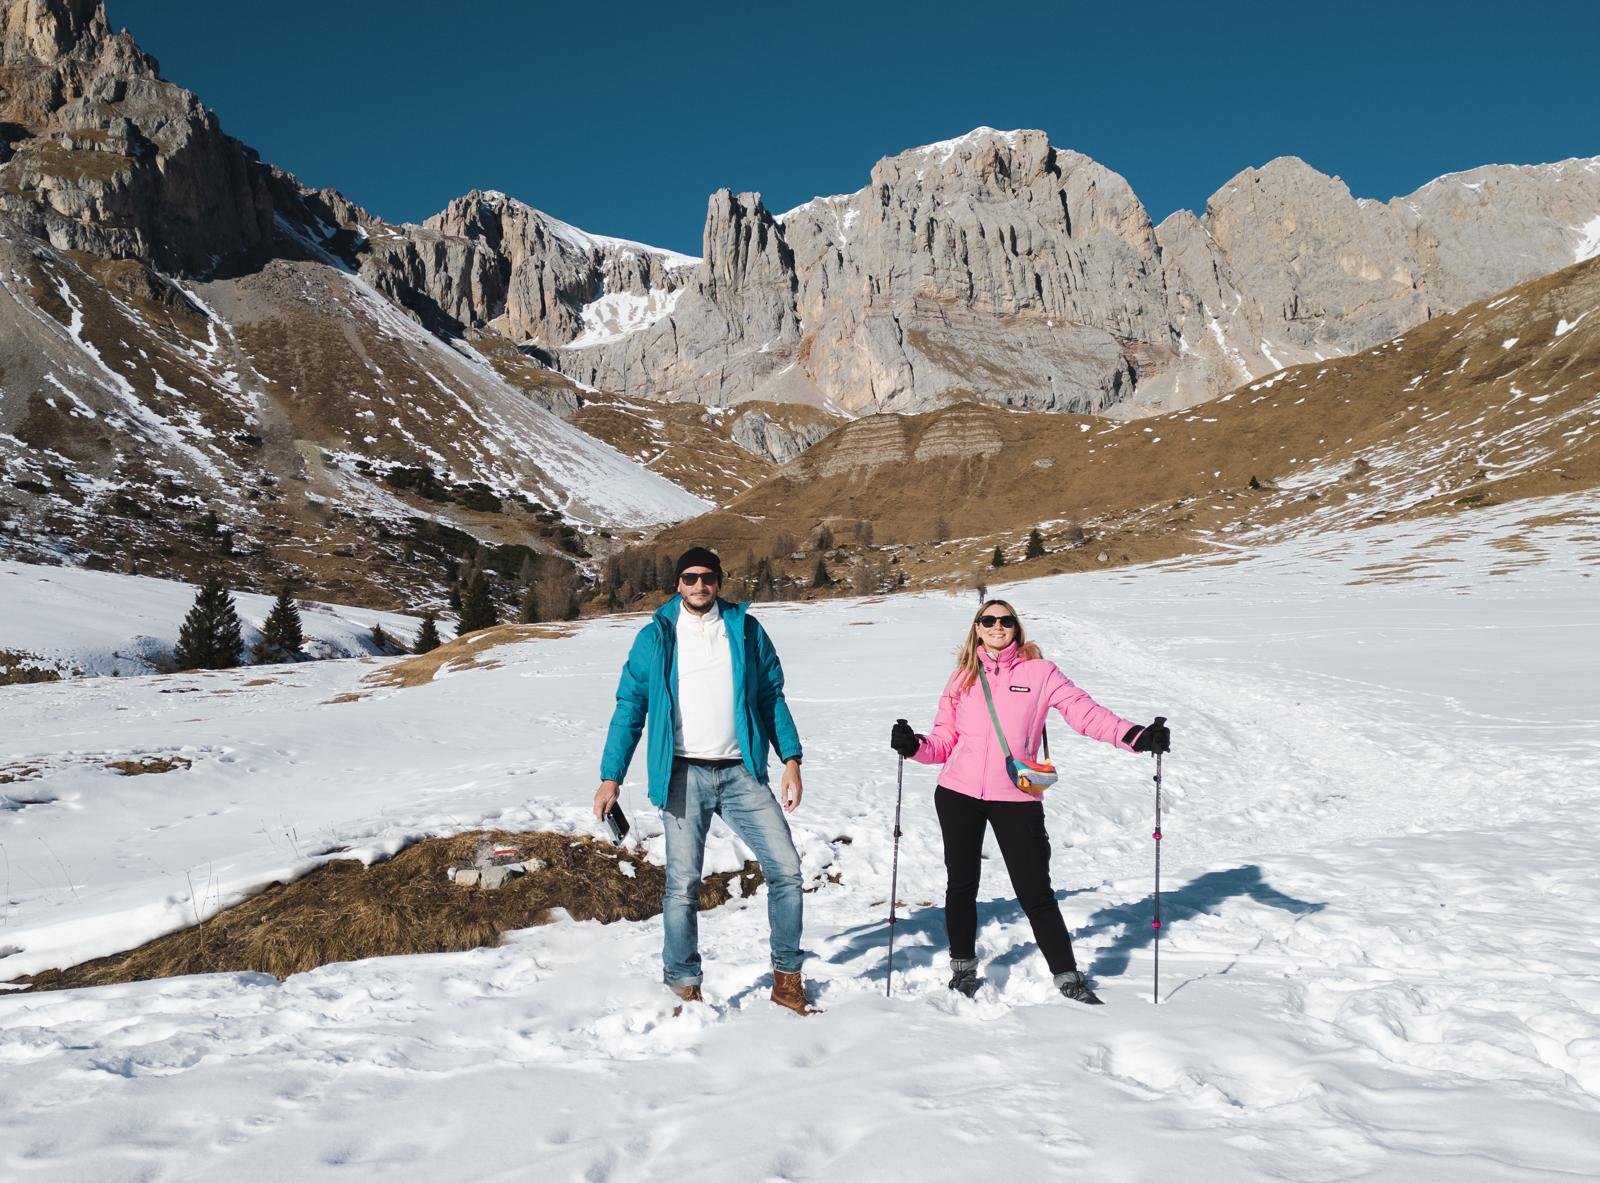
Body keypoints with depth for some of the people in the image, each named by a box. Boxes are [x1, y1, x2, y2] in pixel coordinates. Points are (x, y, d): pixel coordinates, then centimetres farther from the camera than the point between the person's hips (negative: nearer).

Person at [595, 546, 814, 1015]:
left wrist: (791, 758, 1)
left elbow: (772, 697, 11)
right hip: (683, 775, -1)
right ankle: (685, 989, 14)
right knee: (682, 885, -1)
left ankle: (787, 979, 13)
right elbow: (629, 708, 5)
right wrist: (610, 777, -1)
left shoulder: (745, 629, 8)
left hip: (740, 772, 2)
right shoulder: (655, 636, 4)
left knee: (785, 869, -3)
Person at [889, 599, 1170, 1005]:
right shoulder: (963, 678, 11)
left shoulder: (1040, 672, 2)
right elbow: (945, 740, 10)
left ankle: (1068, 979, 10)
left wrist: (1136, 737, -19)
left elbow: (1084, 711, -7)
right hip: (958, 794, 3)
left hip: (1016, 798, -3)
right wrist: (914, 746, -9)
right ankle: (963, 969, 30)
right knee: (961, 884, 12)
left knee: (1035, 892, -3)